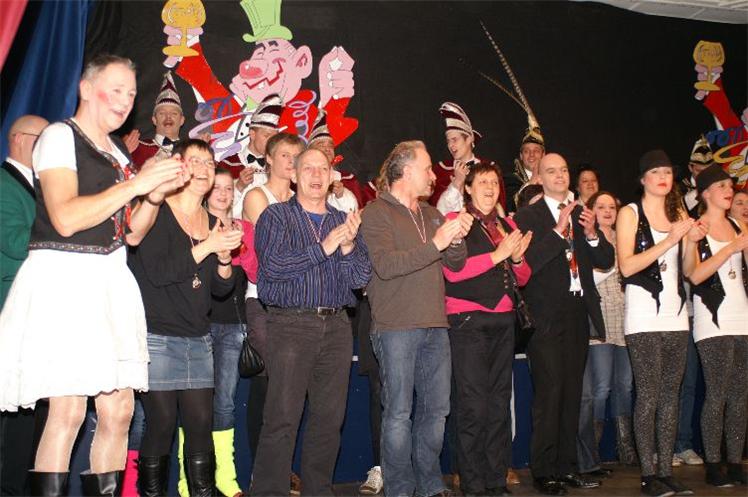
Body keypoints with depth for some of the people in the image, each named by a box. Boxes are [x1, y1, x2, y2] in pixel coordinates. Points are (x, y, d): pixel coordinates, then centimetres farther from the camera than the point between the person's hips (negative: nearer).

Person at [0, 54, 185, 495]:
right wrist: (137, 183, -15)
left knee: (119, 411, 3)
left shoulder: (119, 152, 20)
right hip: (65, 276, -7)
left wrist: (157, 193, 2)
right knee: (68, 412, -11)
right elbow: (65, 218, -16)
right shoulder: (59, 136, -2)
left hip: (111, 278, 7)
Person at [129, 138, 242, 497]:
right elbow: (157, 271, -17)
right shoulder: (156, 213, -4)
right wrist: (208, 246, -18)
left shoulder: (214, 223, 13)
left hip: (198, 339, 5)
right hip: (157, 336, -5)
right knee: (160, 423, -4)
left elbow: (221, 288, 13)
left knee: (201, 425, 2)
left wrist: (224, 256, -7)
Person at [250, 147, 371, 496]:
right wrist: (323, 247, -13)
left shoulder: (344, 221, 16)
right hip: (291, 323, -4)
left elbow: (361, 278, 7)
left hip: (337, 326, 4)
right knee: (282, 419, -9)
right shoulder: (276, 216, 5)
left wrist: (348, 246, -11)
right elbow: (272, 267, -11)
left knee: (330, 419, 7)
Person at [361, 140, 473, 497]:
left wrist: (456, 239, -4)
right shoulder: (376, 213, -3)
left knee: (436, 410, 10)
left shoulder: (431, 214, 19)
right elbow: (385, 265, -17)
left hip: (435, 326, 7)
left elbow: (456, 264, 17)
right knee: (399, 413, -2)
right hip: (396, 327, -7)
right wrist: (434, 244, -18)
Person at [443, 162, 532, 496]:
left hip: (503, 320, 6)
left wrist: (517, 258, -2)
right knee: (473, 405, -6)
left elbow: (522, 279, 19)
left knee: (500, 403, 8)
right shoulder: (455, 221, 0)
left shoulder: (507, 226, 18)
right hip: (468, 320, -6)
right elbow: (452, 271, -15)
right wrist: (497, 254, -16)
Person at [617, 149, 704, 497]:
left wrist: (691, 239, -3)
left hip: (676, 315, 5)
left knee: (671, 394, 5)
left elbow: (689, 270, 16)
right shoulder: (630, 213, 0)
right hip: (644, 317, -5)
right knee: (648, 396, -5)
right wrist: (669, 240, -15)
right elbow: (626, 266, -12)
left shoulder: (678, 213, 15)